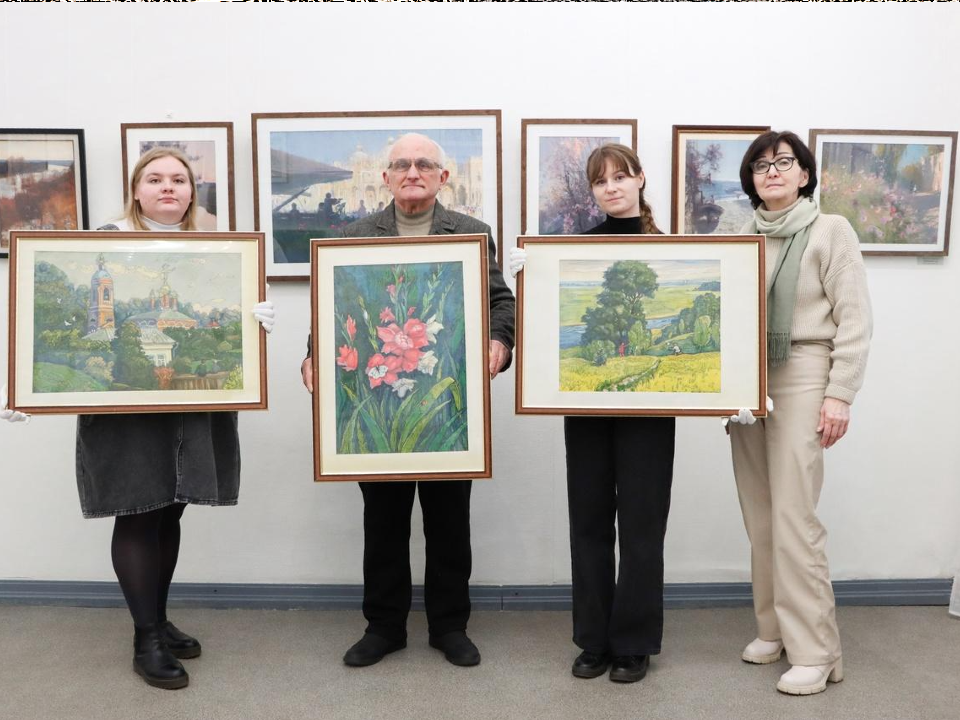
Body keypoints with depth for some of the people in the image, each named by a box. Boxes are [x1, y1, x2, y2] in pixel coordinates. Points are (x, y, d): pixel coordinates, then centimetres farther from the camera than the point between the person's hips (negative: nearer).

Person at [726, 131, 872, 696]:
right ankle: (775, 628, 23)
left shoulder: (831, 231, -1)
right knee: (759, 515, 9)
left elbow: (854, 321, -6)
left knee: (793, 515, -8)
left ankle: (815, 651, 3)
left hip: (801, 380, -5)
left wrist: (840, 395, -13)